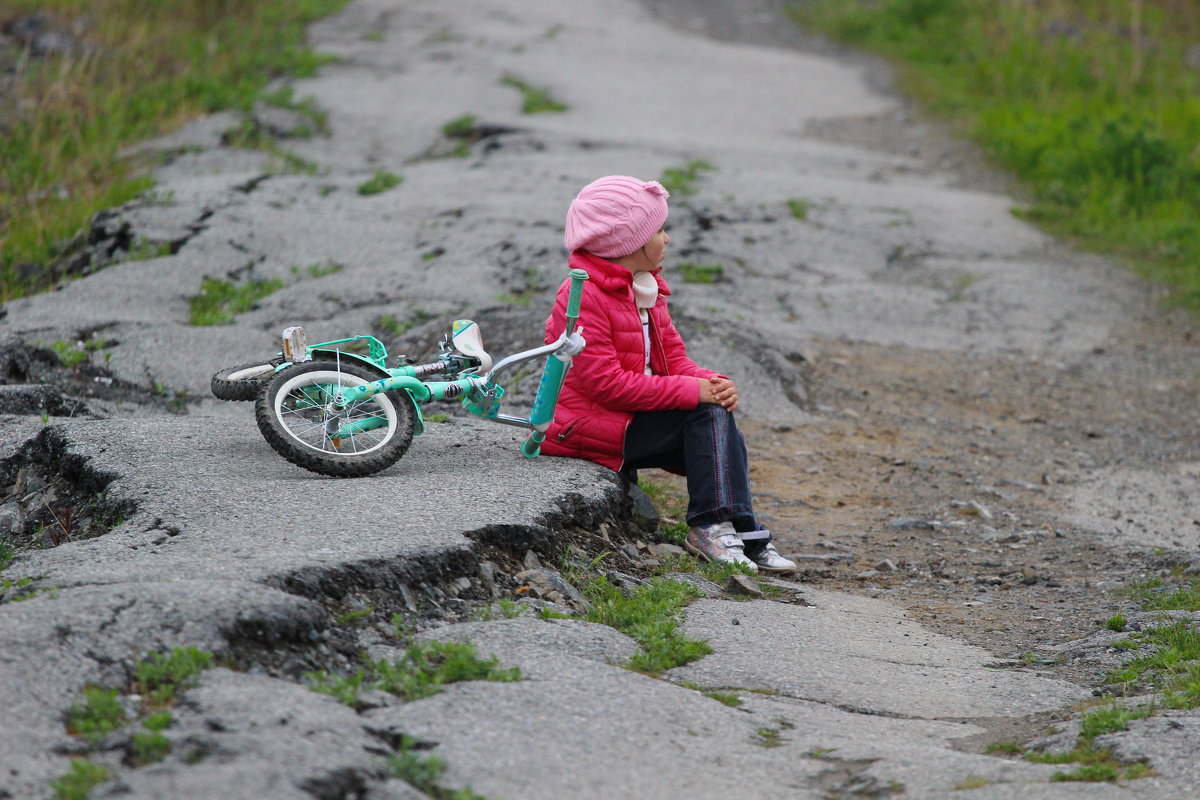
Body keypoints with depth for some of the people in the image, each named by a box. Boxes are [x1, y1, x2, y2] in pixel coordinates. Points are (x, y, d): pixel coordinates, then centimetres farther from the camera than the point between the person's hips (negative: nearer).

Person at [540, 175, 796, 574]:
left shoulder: (646, 291, 14)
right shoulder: (584, 296, -18)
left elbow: (674, 359, 13)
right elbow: (607, 384, -24)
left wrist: (712, 382, -11)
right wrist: (693, 391, -23)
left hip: (634, 416, 9)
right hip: (589, 426, -9)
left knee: (720, 421, -9)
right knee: (708, 414, -20)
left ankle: (743, 534, -12)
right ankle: (711, 524, -18)